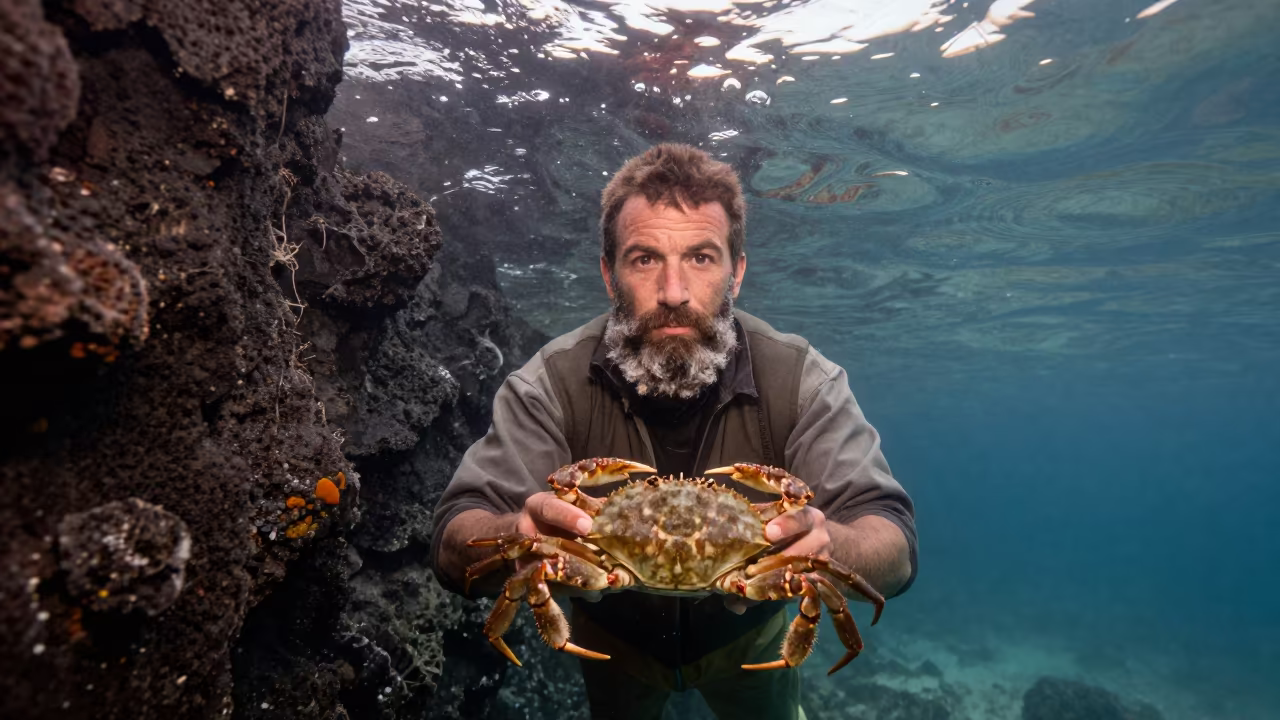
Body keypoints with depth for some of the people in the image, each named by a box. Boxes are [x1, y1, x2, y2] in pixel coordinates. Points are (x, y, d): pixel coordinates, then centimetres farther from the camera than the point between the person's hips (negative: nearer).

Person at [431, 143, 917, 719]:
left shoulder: (801, 380, -26)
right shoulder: (552, 384, -27)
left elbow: (893, 547, -31)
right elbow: (455, 543, -31)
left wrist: (826, 542, -55)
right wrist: (522, 534, -55)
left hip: (747, 637, 1)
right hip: (612, 641, 0)